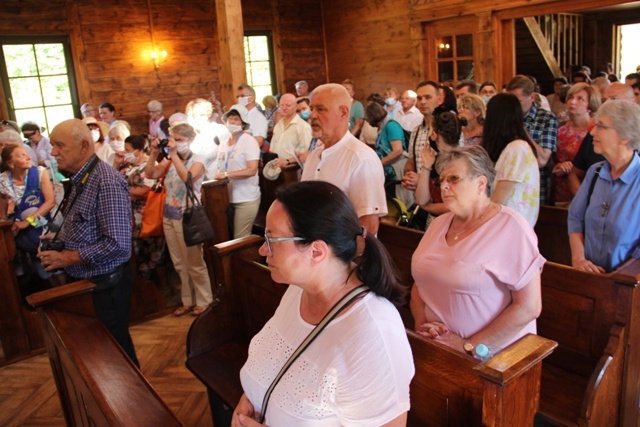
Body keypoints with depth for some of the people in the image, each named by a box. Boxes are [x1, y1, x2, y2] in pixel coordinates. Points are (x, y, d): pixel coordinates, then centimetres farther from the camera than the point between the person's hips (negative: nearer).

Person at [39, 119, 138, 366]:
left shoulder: (106, 183, -24)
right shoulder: (80, 179, 6)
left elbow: (117, 244, -28)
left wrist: (67, 258, -20)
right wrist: (58, 239, 2)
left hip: (105, 285, -9)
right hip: (84, 281, 9)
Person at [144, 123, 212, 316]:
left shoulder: (198, 159, -7)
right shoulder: (170, 160, 9)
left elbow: (188, 177, -26)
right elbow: (150, 174, -1)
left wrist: (174, 154, -24)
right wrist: (154, 154, -10)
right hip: (169, 217, 6)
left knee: (194, 263, 2)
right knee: (179, 264, 15)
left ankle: (204, 301, 17)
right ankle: (188, 301, 28)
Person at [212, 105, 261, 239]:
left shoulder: (249, 141, -8)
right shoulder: (224, 144, 13)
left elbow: (252, 170, -18)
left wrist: (226, 174, -22)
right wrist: (217, 177, 2)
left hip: (246, 199, -6)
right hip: (227, 198, 7)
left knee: (240, 240, -6)